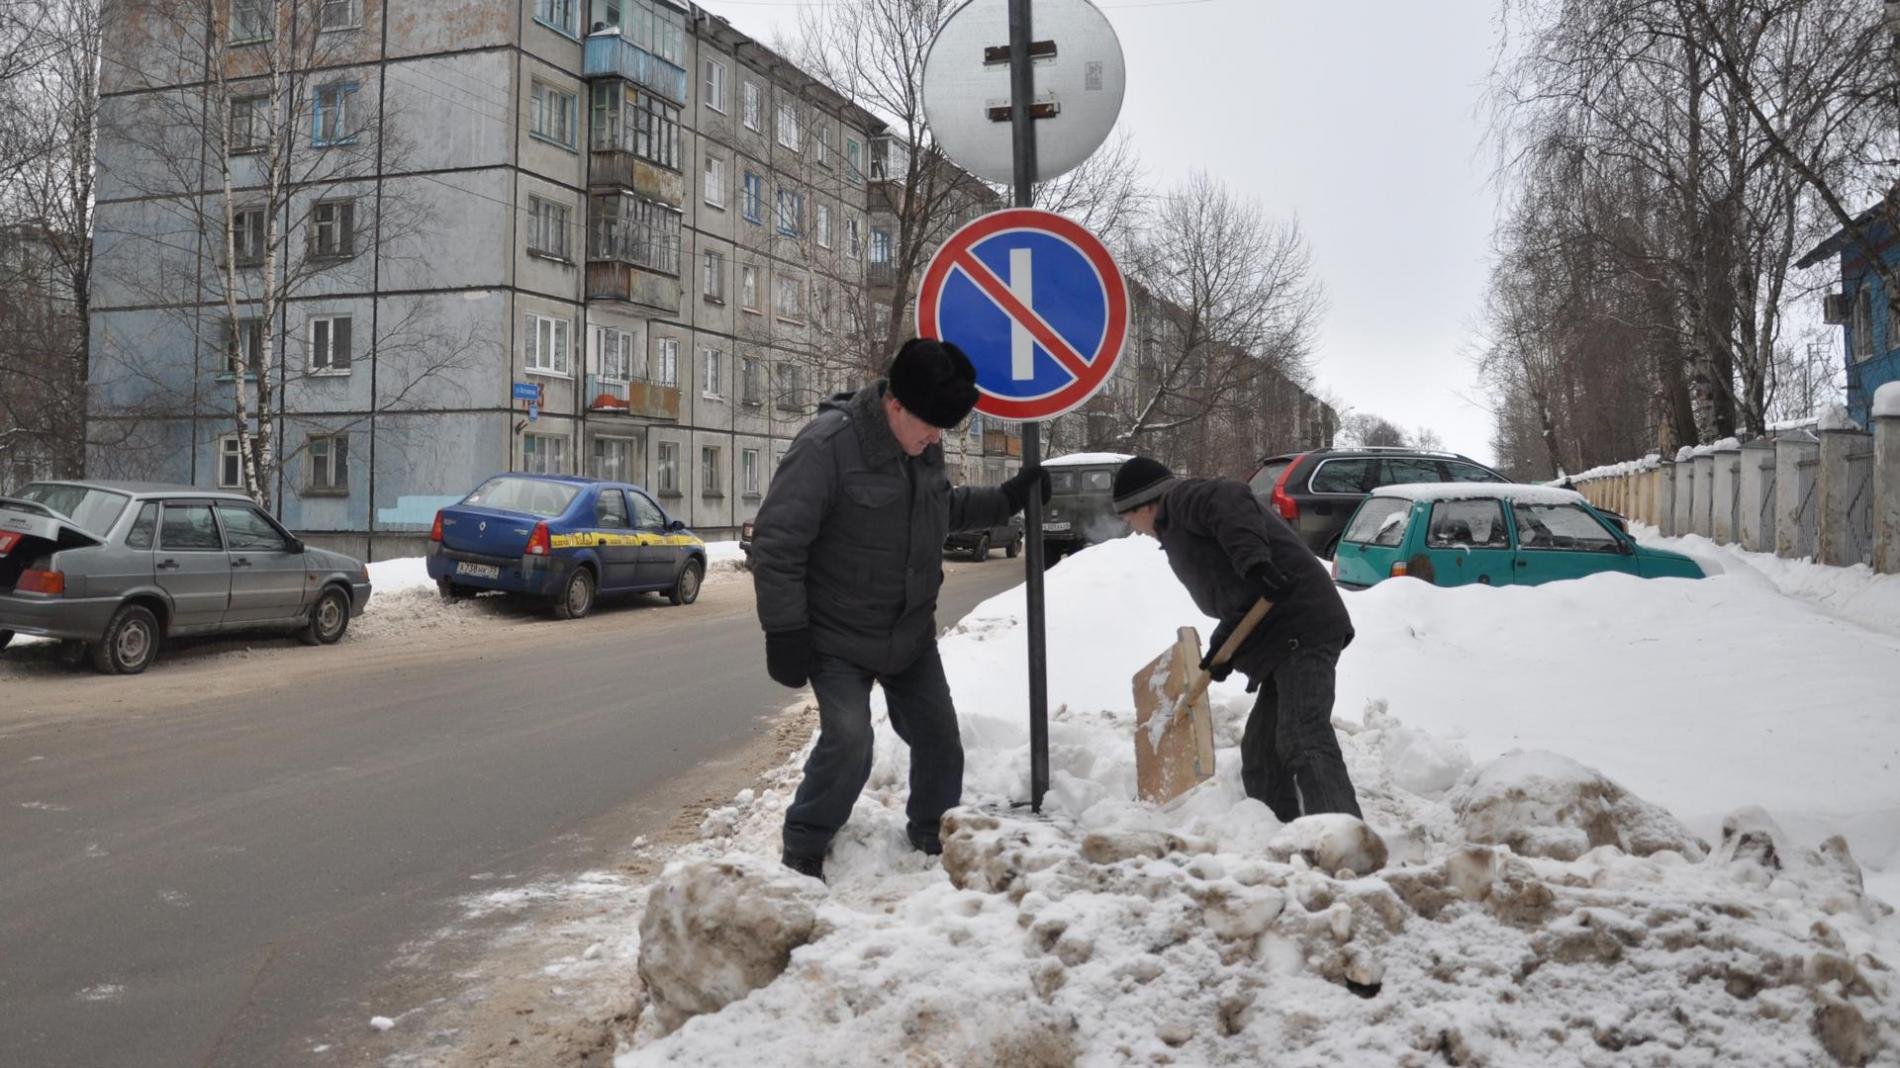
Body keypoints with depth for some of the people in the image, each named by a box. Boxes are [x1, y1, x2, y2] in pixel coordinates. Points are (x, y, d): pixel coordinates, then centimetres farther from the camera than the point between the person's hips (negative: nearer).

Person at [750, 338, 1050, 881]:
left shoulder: (923, 445, -1)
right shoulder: (826, 446, -26)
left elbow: (944, 506, 20)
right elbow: (776, 543, -23)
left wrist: (1007, 498, 8)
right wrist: (785, 631, -22)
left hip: (910, 633, 7)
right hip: (838, 639, -7)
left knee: (939, 740, 11)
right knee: (848, 742, -18)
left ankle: (935, 838, 34)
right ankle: (803, 848, 5)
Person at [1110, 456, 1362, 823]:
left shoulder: (1181, 497, 1)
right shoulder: (1179, 529, 29)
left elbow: (1230, 501, -22)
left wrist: (1253, 560, -33)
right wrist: (1222, 648, 12)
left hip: (1301, 629, -11)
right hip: (1283, 640, 11)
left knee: (1304, 742, -20)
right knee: (1261, 753, 13)